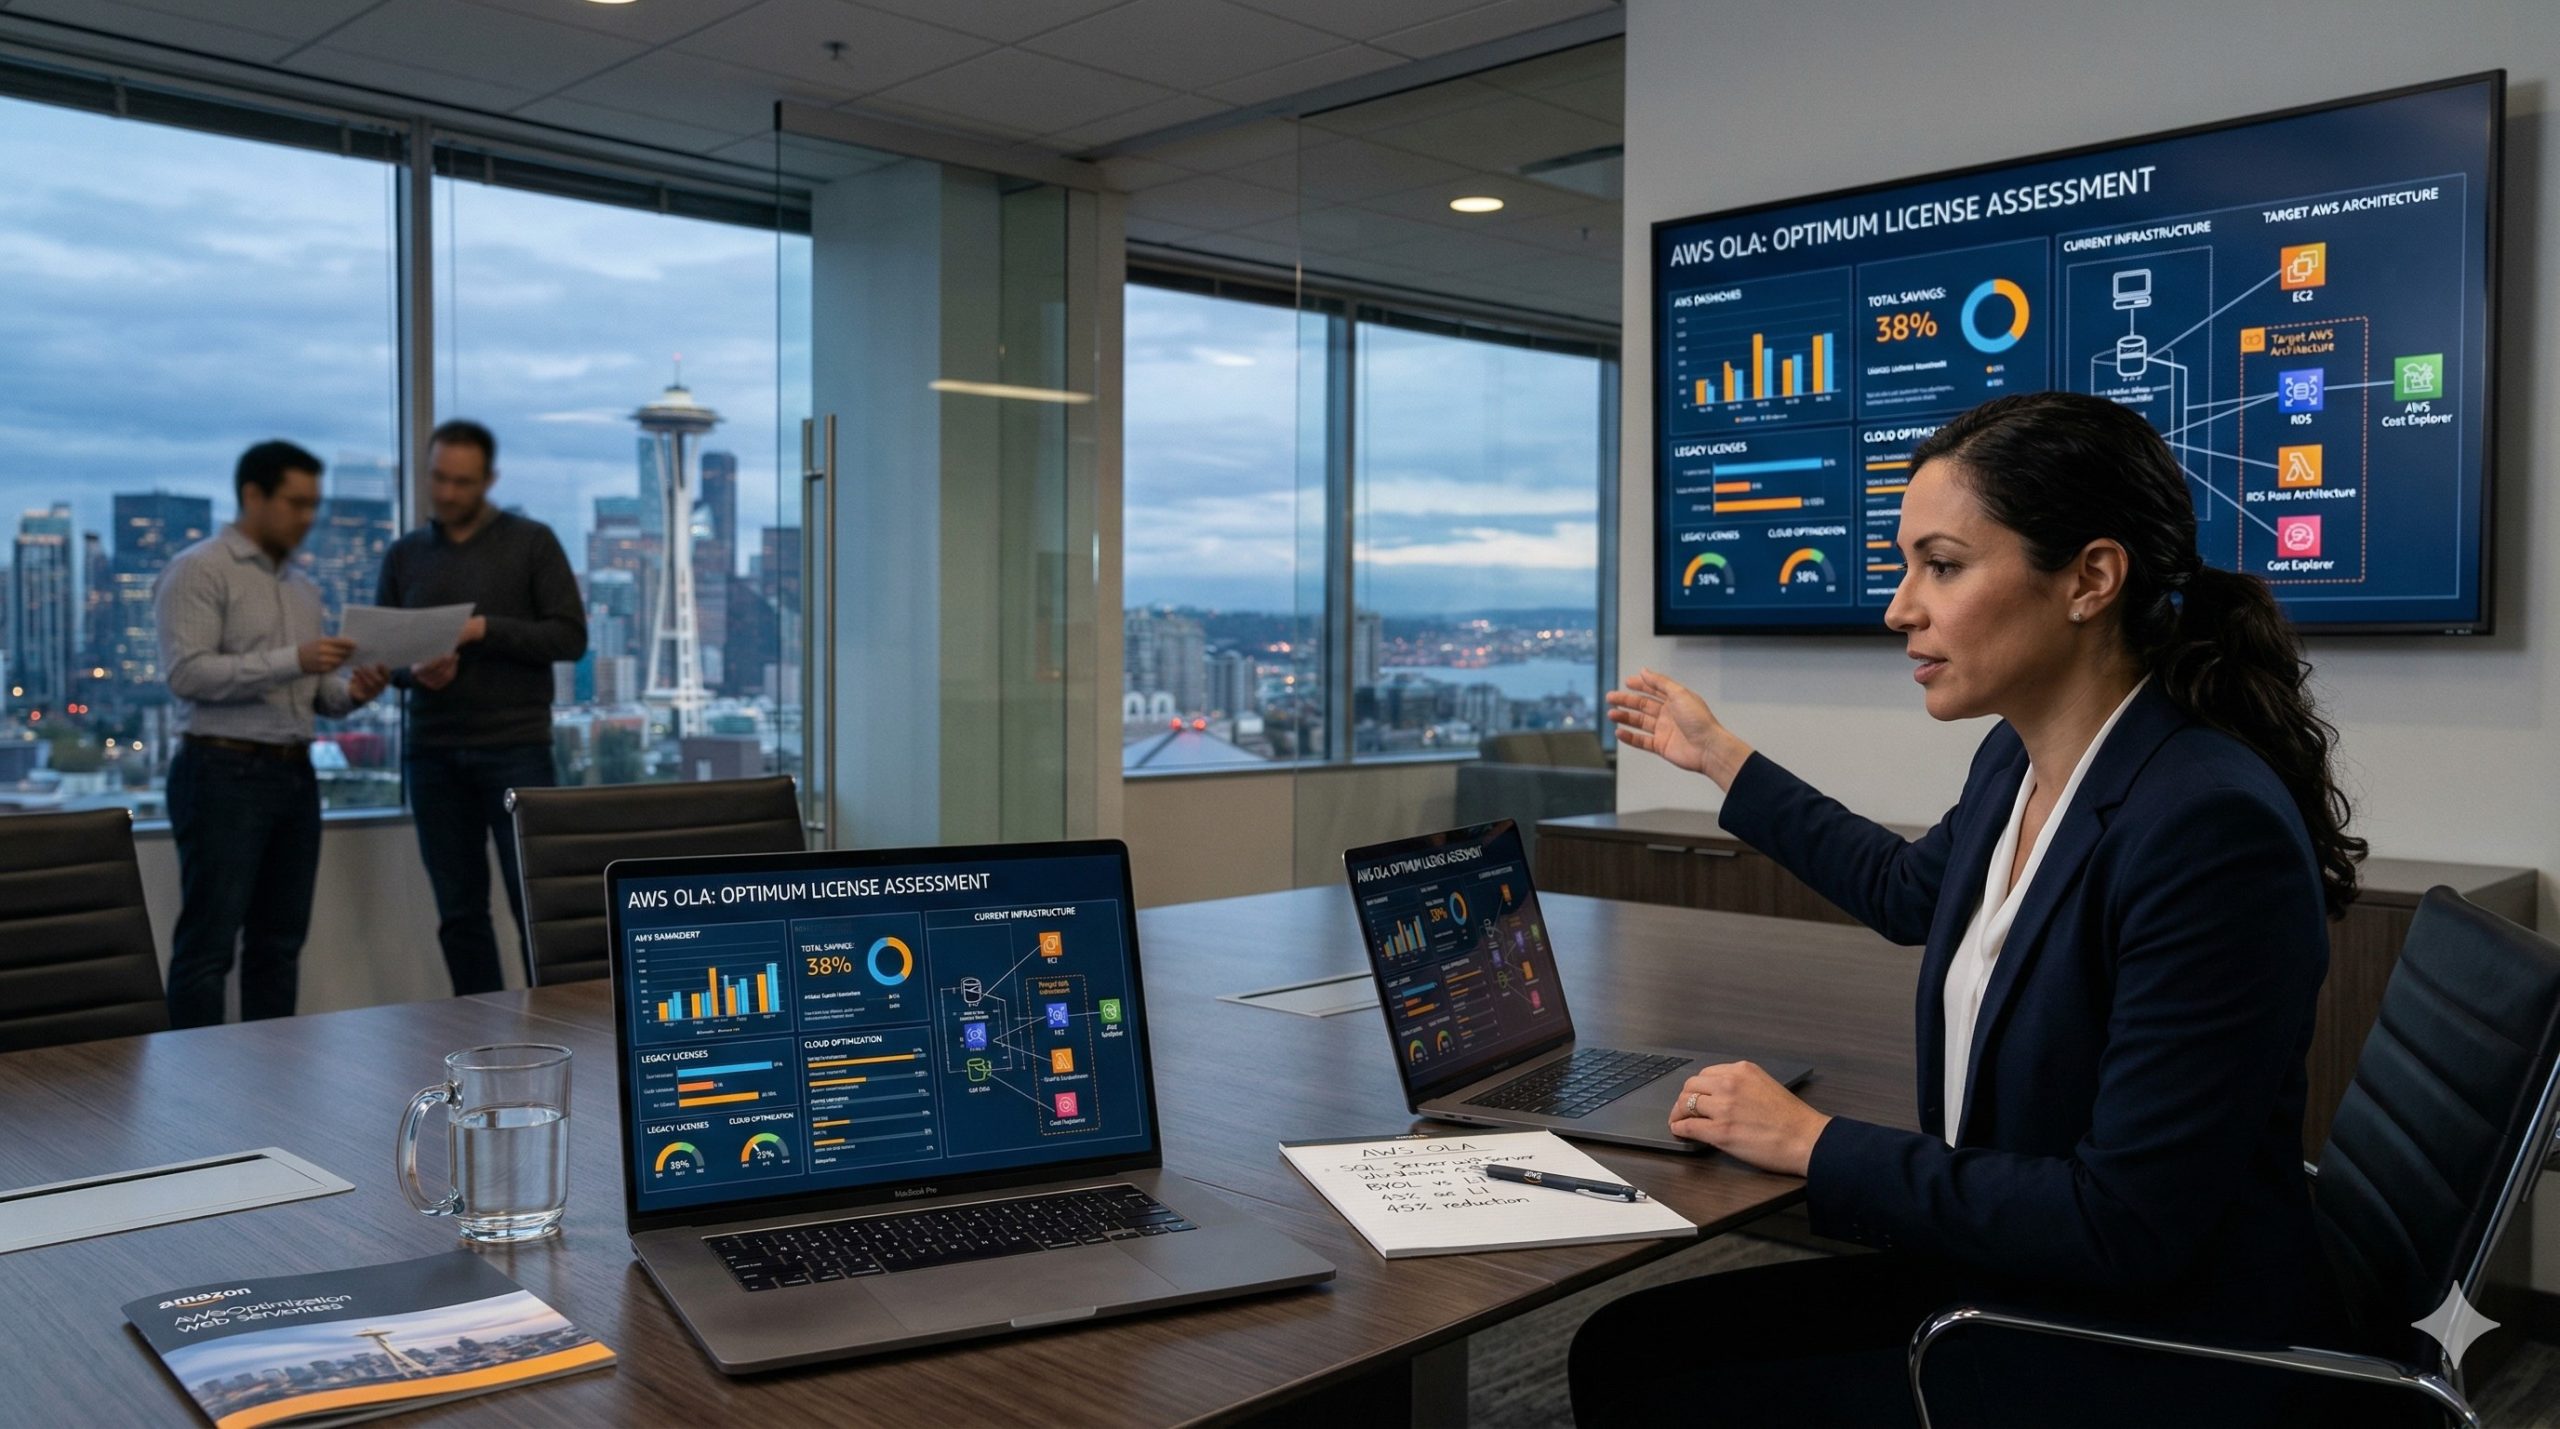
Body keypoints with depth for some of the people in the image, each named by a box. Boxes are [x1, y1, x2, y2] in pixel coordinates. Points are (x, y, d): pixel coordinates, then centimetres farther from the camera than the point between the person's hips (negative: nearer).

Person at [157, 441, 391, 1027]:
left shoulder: (303, 587, 17)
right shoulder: (199, 570, -5)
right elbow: (187, 673, -16)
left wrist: (351, 691, -3)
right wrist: (293, 661, -24)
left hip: (295, 774, 7)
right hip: (223, 774, -7)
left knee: (280, 942, 10)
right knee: (209, 942, -5)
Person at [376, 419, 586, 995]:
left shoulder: (532, 542, 2)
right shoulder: (404, 554, 13)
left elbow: (570, 636, -4)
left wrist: (486, 630, -16)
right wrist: (413, 672, -9)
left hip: (517, 749, -3)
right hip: (433, 753, 4)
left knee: (537, 903, -3)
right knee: (459, 912, 6)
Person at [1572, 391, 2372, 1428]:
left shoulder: (2210, 826, -27)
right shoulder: (2019, 760, 0)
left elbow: (2130, 1224, -26)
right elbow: (1908, 889, 25)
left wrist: (1815, 1145, -19)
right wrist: (1720, 758, 30)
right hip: (1997, 1278, 8)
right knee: (1627, 1343, 1)